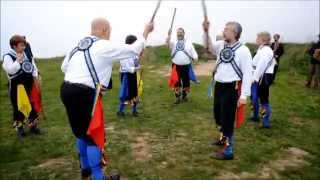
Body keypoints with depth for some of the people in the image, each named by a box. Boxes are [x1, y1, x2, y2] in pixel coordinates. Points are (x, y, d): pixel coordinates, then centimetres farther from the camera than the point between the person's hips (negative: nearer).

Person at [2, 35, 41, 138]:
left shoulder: (27, 55, 6)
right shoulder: (8, 56, -11)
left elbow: (33, 66, 13)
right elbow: (10, 70, -24)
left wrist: (35, 77, 2)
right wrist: (18, 61, -23)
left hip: (29, 85, 5)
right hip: (17, 86, -5)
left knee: (33, 105, 10)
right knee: (18, 107, 5)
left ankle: (33, 125, 26)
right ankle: (19, 127, 22)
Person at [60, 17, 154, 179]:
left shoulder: (78, 46, 14)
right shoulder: (105, 46, -8)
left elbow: (64, 67, 21)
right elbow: (133, 50, -2)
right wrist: (146, 32, 10)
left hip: (67, 90, 9)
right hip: (84, 95, -9)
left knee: (82, 131, 23)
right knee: (94, 135, 3)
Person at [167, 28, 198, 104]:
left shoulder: (188, 43, 5)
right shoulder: (174, 42, 6)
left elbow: (193, 52, 0)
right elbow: (167, 43, -13)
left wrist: (195, 57, -20)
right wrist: (169, 35, -27)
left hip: (186, 66, 0)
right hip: (176, 66, 0)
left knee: (186, 82, 10)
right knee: (176, 82, 6)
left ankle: (184, 96, 30)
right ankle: (177, 97, 20)